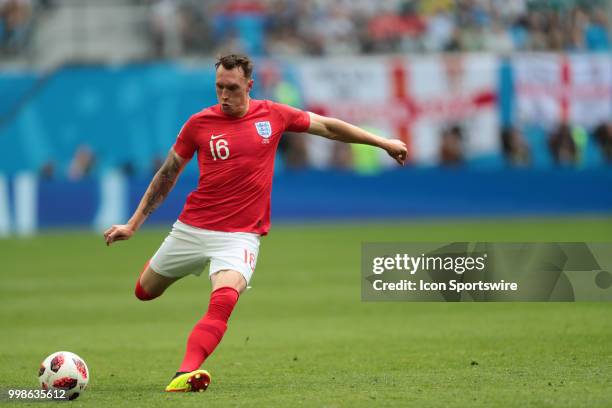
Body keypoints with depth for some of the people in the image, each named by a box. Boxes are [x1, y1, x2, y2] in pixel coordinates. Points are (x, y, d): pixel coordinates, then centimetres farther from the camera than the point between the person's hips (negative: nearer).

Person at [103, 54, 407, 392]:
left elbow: (328, 127, 13)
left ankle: (186, 373, -38)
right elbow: (167, 175, 8)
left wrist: (383, 143, 16)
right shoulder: (199, 123, -1)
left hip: (241, 235, -2)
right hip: (192, 228, 2)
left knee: (222, 303, -28)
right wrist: (133, 224, 7)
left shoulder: (272, 115, 1)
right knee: (145, 291, 16)